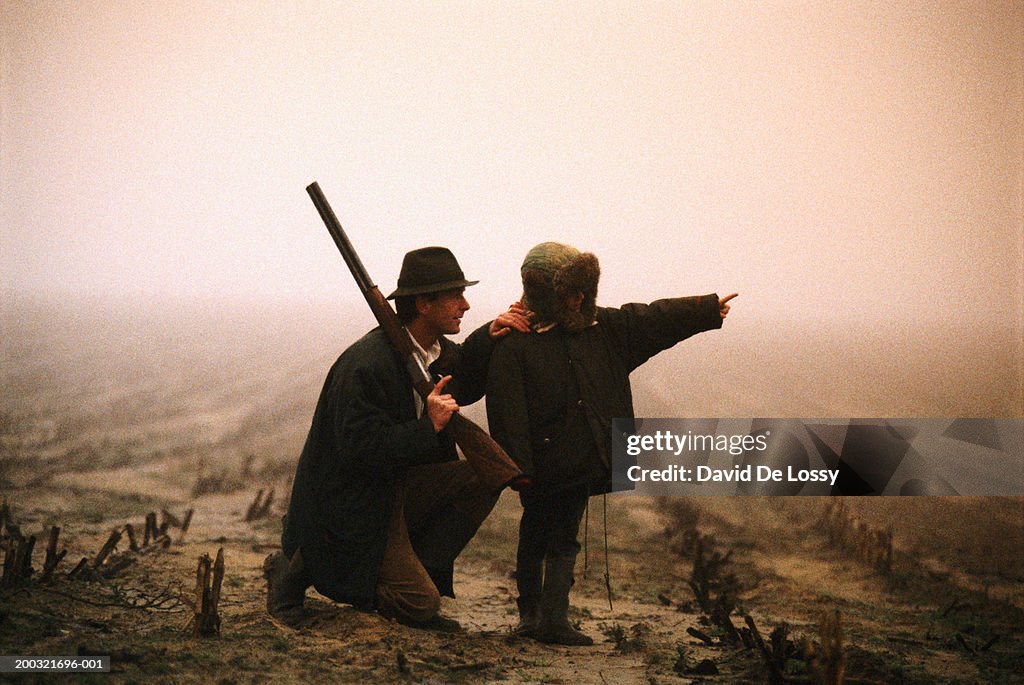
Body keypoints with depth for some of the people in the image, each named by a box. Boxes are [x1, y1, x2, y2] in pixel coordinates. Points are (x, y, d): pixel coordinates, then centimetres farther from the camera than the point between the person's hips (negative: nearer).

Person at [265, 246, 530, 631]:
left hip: (400, 484, 9)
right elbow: (360, 447, -28)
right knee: (421, 603, -13)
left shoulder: (436, 349, 2)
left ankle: (420, 571, -1)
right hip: (354, 505, -9)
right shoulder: (366, 364, -25)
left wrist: (488, 338, 3)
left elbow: (462, 386, 21)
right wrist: (428, 428, -31)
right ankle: (304, 567, 2)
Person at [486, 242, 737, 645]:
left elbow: (653, 320, 18)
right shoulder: (515, 344, -12)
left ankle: (552, 621, 14)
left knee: (564, 540, 10)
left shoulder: (602, 327, 9)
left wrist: (709, 309, 22)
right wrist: (517, 467, -21)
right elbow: (507, 411, -16)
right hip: (544, 468, -6)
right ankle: (531, 615, 18)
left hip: (583, 462, 6)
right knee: (535, 540, 6)